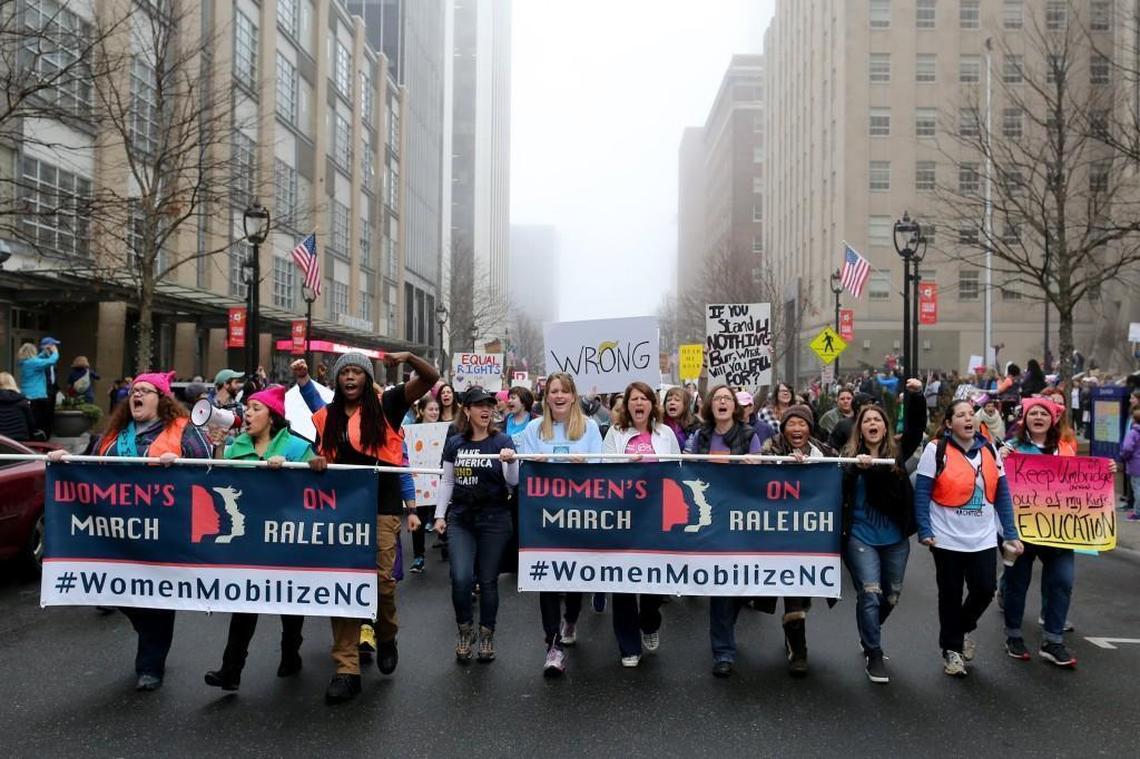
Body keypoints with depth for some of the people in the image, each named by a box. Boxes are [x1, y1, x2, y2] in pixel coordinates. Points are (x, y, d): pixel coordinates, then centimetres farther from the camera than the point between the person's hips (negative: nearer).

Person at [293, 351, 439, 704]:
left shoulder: (385, 405, 0)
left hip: (382, 506, -3)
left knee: (382, 580, -3)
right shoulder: (327, 416, 10)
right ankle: (347, 669, 7)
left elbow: (430, 378, -8)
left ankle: (386, 638, 28)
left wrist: (409, 357, -22)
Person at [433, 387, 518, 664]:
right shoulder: (454, 443, 5)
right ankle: (464, 630, 15)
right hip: (460, 518, 2)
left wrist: (511, 462, -28)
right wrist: (440, 514, 7)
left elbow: (513, 482, -9)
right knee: (460, 578, -10)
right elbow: (447, 481, 11)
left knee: (488, 580, 5)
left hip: (494, 519, -1)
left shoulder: (502, 441, -3)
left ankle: (486, 635, 23)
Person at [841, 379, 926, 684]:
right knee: (869, 594, -8)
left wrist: (916, 395, -28)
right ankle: (874, 654, 6)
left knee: (891, 596, 15)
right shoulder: (851, 455, -3)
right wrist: (857, 467, -33)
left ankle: (869, 636, 40)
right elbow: (838, 490, -17)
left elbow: (916, 427, -13)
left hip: (895, 538, 3)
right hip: (861, 537, -3)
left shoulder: (897, 452, 1)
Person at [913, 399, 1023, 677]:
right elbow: (921, 493, -9)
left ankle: (964, 628, 33)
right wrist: (924, 531, -15)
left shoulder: (989, 450, 5)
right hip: (948, 539, -3)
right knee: (951, 596, 7)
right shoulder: (936, 449, -9)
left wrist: (1011, 534, 5)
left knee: (985, 591, 2)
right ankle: (951, 649, 26)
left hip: (983, 539, 4)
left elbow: (1002, 495, 8)